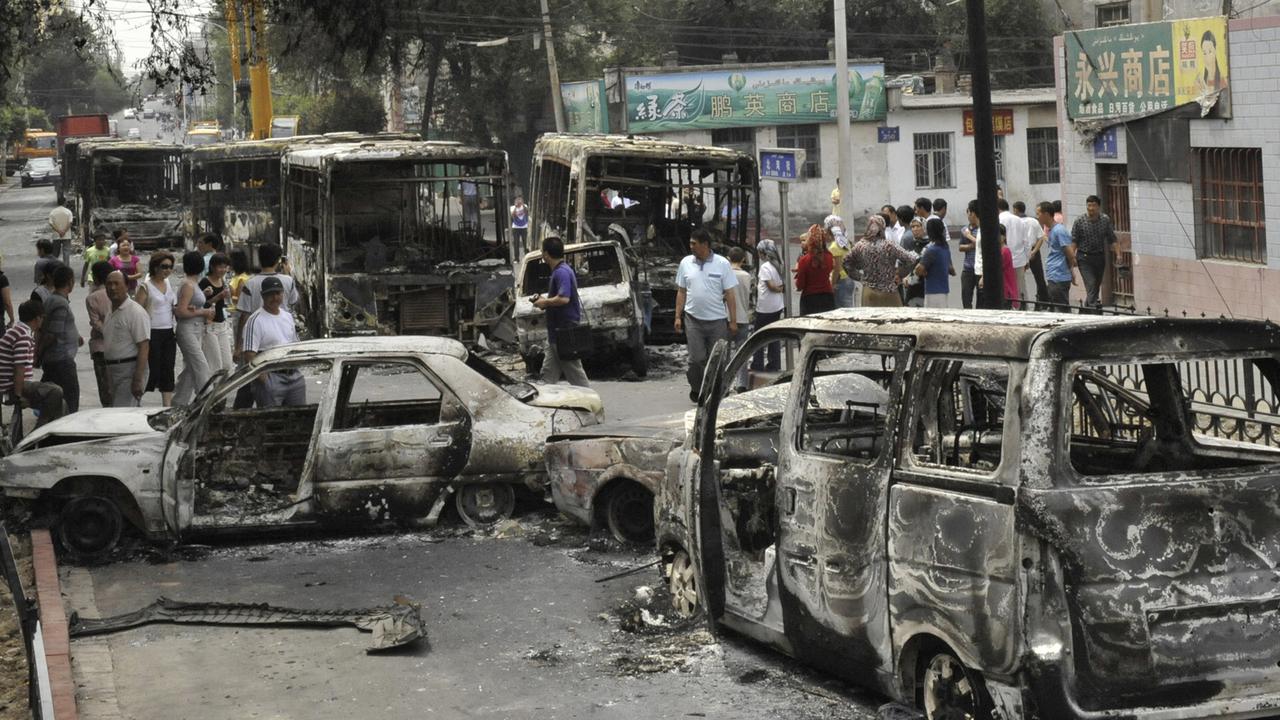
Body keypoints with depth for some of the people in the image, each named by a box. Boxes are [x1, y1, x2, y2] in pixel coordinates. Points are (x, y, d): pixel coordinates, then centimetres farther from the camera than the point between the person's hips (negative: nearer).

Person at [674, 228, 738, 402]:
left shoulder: (722, 264, -2)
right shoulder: (686, 263, 4)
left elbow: (729, 294, -1)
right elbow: (681, 292, 10)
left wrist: (733, 321, -4)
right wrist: (678, 316, 4)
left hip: (718, 321, -1)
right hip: (694, 320, 1)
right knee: (697, 359, -2)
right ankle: (696, 389, 17)